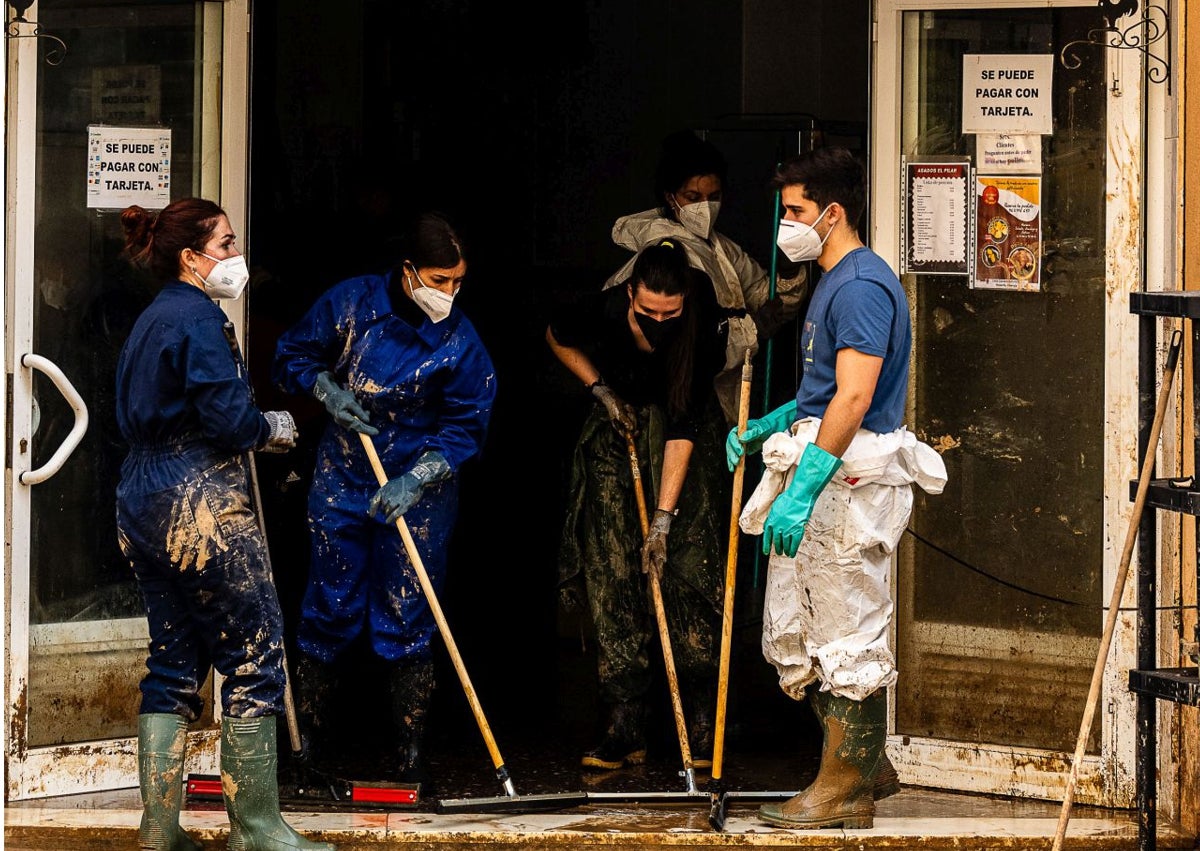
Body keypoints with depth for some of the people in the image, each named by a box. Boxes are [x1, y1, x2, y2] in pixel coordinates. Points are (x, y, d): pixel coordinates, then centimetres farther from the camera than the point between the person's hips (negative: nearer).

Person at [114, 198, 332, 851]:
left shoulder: (151, 320, 17)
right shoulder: (199, 319, -12)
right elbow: (230, 421, -20)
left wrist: (251, 430, 14)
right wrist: (274, 429, 1)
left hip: (142, 503, 10)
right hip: (201, 504, -10)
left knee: (173, 661, 11)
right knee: (254, 657, -3)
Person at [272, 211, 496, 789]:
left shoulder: (458, 341, -10)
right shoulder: (350, 302, -6)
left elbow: (466, 426, -8)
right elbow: (292, 357, 7)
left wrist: (414, 480, -19)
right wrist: (328, 392, -12)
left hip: (419, 489, -1)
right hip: (342, 481, 1)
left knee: (408, 621, -1)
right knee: (329, 612, 3)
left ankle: (411, 753, 6)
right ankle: (306, 742, 13)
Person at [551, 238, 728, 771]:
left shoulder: (702, 330, -28)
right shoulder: (603, 312, -24)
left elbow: (682, 429, -27)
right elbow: (557, 338, 2)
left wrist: (664, 516, -29)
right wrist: (602, 391, -9)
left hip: (686, 437, -1)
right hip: (618, 431, 1)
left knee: (686, 563, -13)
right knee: (612, 572, -8)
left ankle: (702, 725, -11)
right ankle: (624, 728, -9)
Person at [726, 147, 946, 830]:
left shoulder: (861, 286, -15)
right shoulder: (834, 282, 19)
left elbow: (854, 397, -25)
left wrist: (802, 491, -28)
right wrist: (764, 429, 20)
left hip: (849, 481, -11)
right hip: (821, 478, 11)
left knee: (847, 639, -4)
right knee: (793, 634, 13)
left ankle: (847, 790, 2)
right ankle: (869, 766, 22)